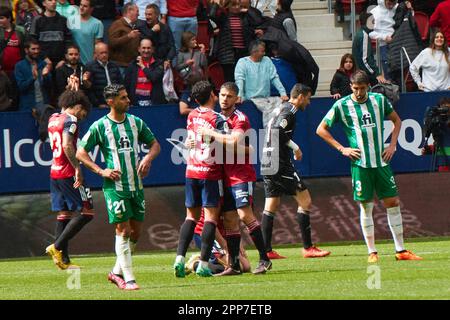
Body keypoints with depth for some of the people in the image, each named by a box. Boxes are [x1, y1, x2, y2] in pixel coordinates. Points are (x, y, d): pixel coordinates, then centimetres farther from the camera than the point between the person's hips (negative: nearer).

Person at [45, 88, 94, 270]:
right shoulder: (70, 120, -12)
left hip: (54, 173, 9)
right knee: (86, 212, -5)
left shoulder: (53, 119, 14)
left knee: (64, 214, 10)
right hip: (68, 174, -9)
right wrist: (77, 168, -24)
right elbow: (67, 146, -25)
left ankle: (64, 260, 7)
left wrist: (72, 90, 43)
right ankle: (57, 247, -11)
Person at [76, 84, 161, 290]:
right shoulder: (100, 126, -5)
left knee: (135, 232, 7)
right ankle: (128, 279, -6)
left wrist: (148, 158, -5)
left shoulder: (136, 122, 7)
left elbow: (155, 144, 17)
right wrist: (101, 171, -10)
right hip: (115, 186, -5)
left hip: (136, 185, 5)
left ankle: (117, 271, 23)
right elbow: (80, 153, -1)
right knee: (123, 230, -8)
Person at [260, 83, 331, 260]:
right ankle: (307, 248, -5)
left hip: (267, 164, 10)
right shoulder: (289, 111, -10)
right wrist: (295, 147, -13)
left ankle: (266, 250, 6)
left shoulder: (280, 109, 19)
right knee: (305, 201, -5)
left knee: (271, 206, 9)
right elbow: (278, 131, -23)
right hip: (280, 164, -10)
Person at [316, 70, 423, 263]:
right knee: (366, 207, -1)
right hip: (360, 164, -3)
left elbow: (397, 121, 19)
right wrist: (342, 149, -4)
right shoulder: (341, 106, -4)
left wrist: (392, 145, 7)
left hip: (381, 161, 3)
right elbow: (321, 130, 3)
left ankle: (401, 250, 10)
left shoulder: (379, 100, 4)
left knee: (393, 203, 3)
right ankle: (372, 252, 6)